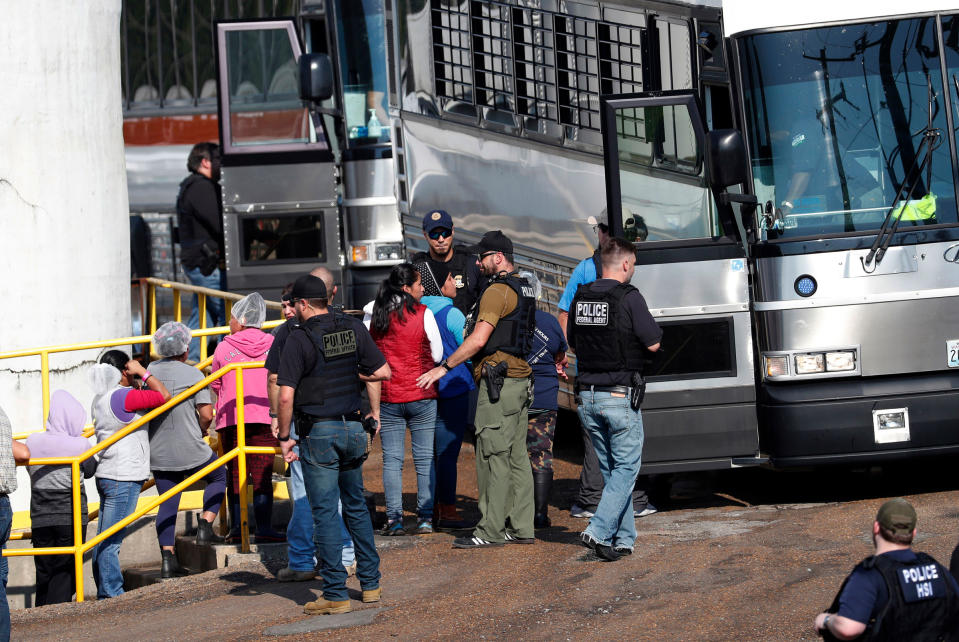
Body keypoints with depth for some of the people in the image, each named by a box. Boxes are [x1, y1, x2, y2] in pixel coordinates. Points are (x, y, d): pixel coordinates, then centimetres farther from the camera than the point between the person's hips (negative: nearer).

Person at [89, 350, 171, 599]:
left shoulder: (99, 399, 13)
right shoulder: (123, 396, -14)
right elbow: (164, 396, -12)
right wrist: (143, 372, -4)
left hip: (106, 475, 9)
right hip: (124, 478, -9)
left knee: (104, 541, 10)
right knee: (111, 542, -8)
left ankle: (105, 592, 14)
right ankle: (111, 592, -6)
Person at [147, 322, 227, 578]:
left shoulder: (148, 373, 3)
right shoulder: (193, 375, -10)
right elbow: (206, 414, -14)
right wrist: (200, 431, 7)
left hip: (158, 452, 4)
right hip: (191, 451, -4)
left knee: (167, 503, 9)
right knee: (218, 477, 23)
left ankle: (167, 558, 1)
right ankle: (205, 525, 8)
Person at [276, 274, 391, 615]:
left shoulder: (300, 338, -11)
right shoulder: (354, 328, 4)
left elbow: (286, 396, -16)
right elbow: (383, 372, 9)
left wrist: (284, 437, -5)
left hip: (318, 432, -5)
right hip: (352, 427, 5)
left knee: (324, 512, -1)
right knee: (356, 505, 18)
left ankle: (336, 593, -1)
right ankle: (370, 583, 21)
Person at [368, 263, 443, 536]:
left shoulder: (376, 316, 1)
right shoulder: (423, 314, -8)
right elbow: (437, 355, -2)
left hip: (387, 398, 2)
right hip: (421, 395, -2)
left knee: (391, 459, 5)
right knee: (424, 458, 4)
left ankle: (394, 520, 2)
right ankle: (425, 518, 4)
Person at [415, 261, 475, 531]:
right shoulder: (451, 314, -13)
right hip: (451, 390, -7)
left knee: (429, 452, 12)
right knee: (447, 452, -4)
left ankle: (433, 510, 16)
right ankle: (447, 511, -2)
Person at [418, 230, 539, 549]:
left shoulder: (497, 291, -14)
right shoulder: (524, 290, 17)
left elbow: (478, 340, -20)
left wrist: (444, 367, -16)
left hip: (498, 379, -10)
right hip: (520, 378, 10)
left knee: (493, 456, -8)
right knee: (516, 456, 10)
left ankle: (490, 530, -7)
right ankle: (521, 527, 11)